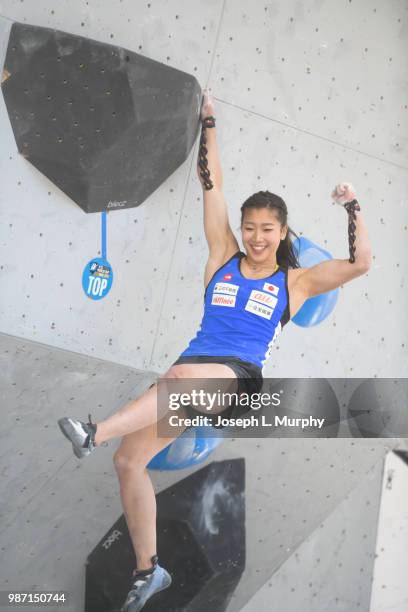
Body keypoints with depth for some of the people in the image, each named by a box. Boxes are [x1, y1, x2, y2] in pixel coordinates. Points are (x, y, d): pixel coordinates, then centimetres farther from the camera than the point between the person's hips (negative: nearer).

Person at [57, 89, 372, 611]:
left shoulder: (294, 281, 10)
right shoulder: (224, 259, 15)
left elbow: (360, 262, 4)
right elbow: (211, 187, 15)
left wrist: (352, 209, -1)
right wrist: (208, 126, 15)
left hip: (239, 377, -4)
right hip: (192, 378, 4)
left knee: (183, 374, -40)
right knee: (129, 460, -9)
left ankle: (94, 434, -49)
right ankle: (147, 570, 2)